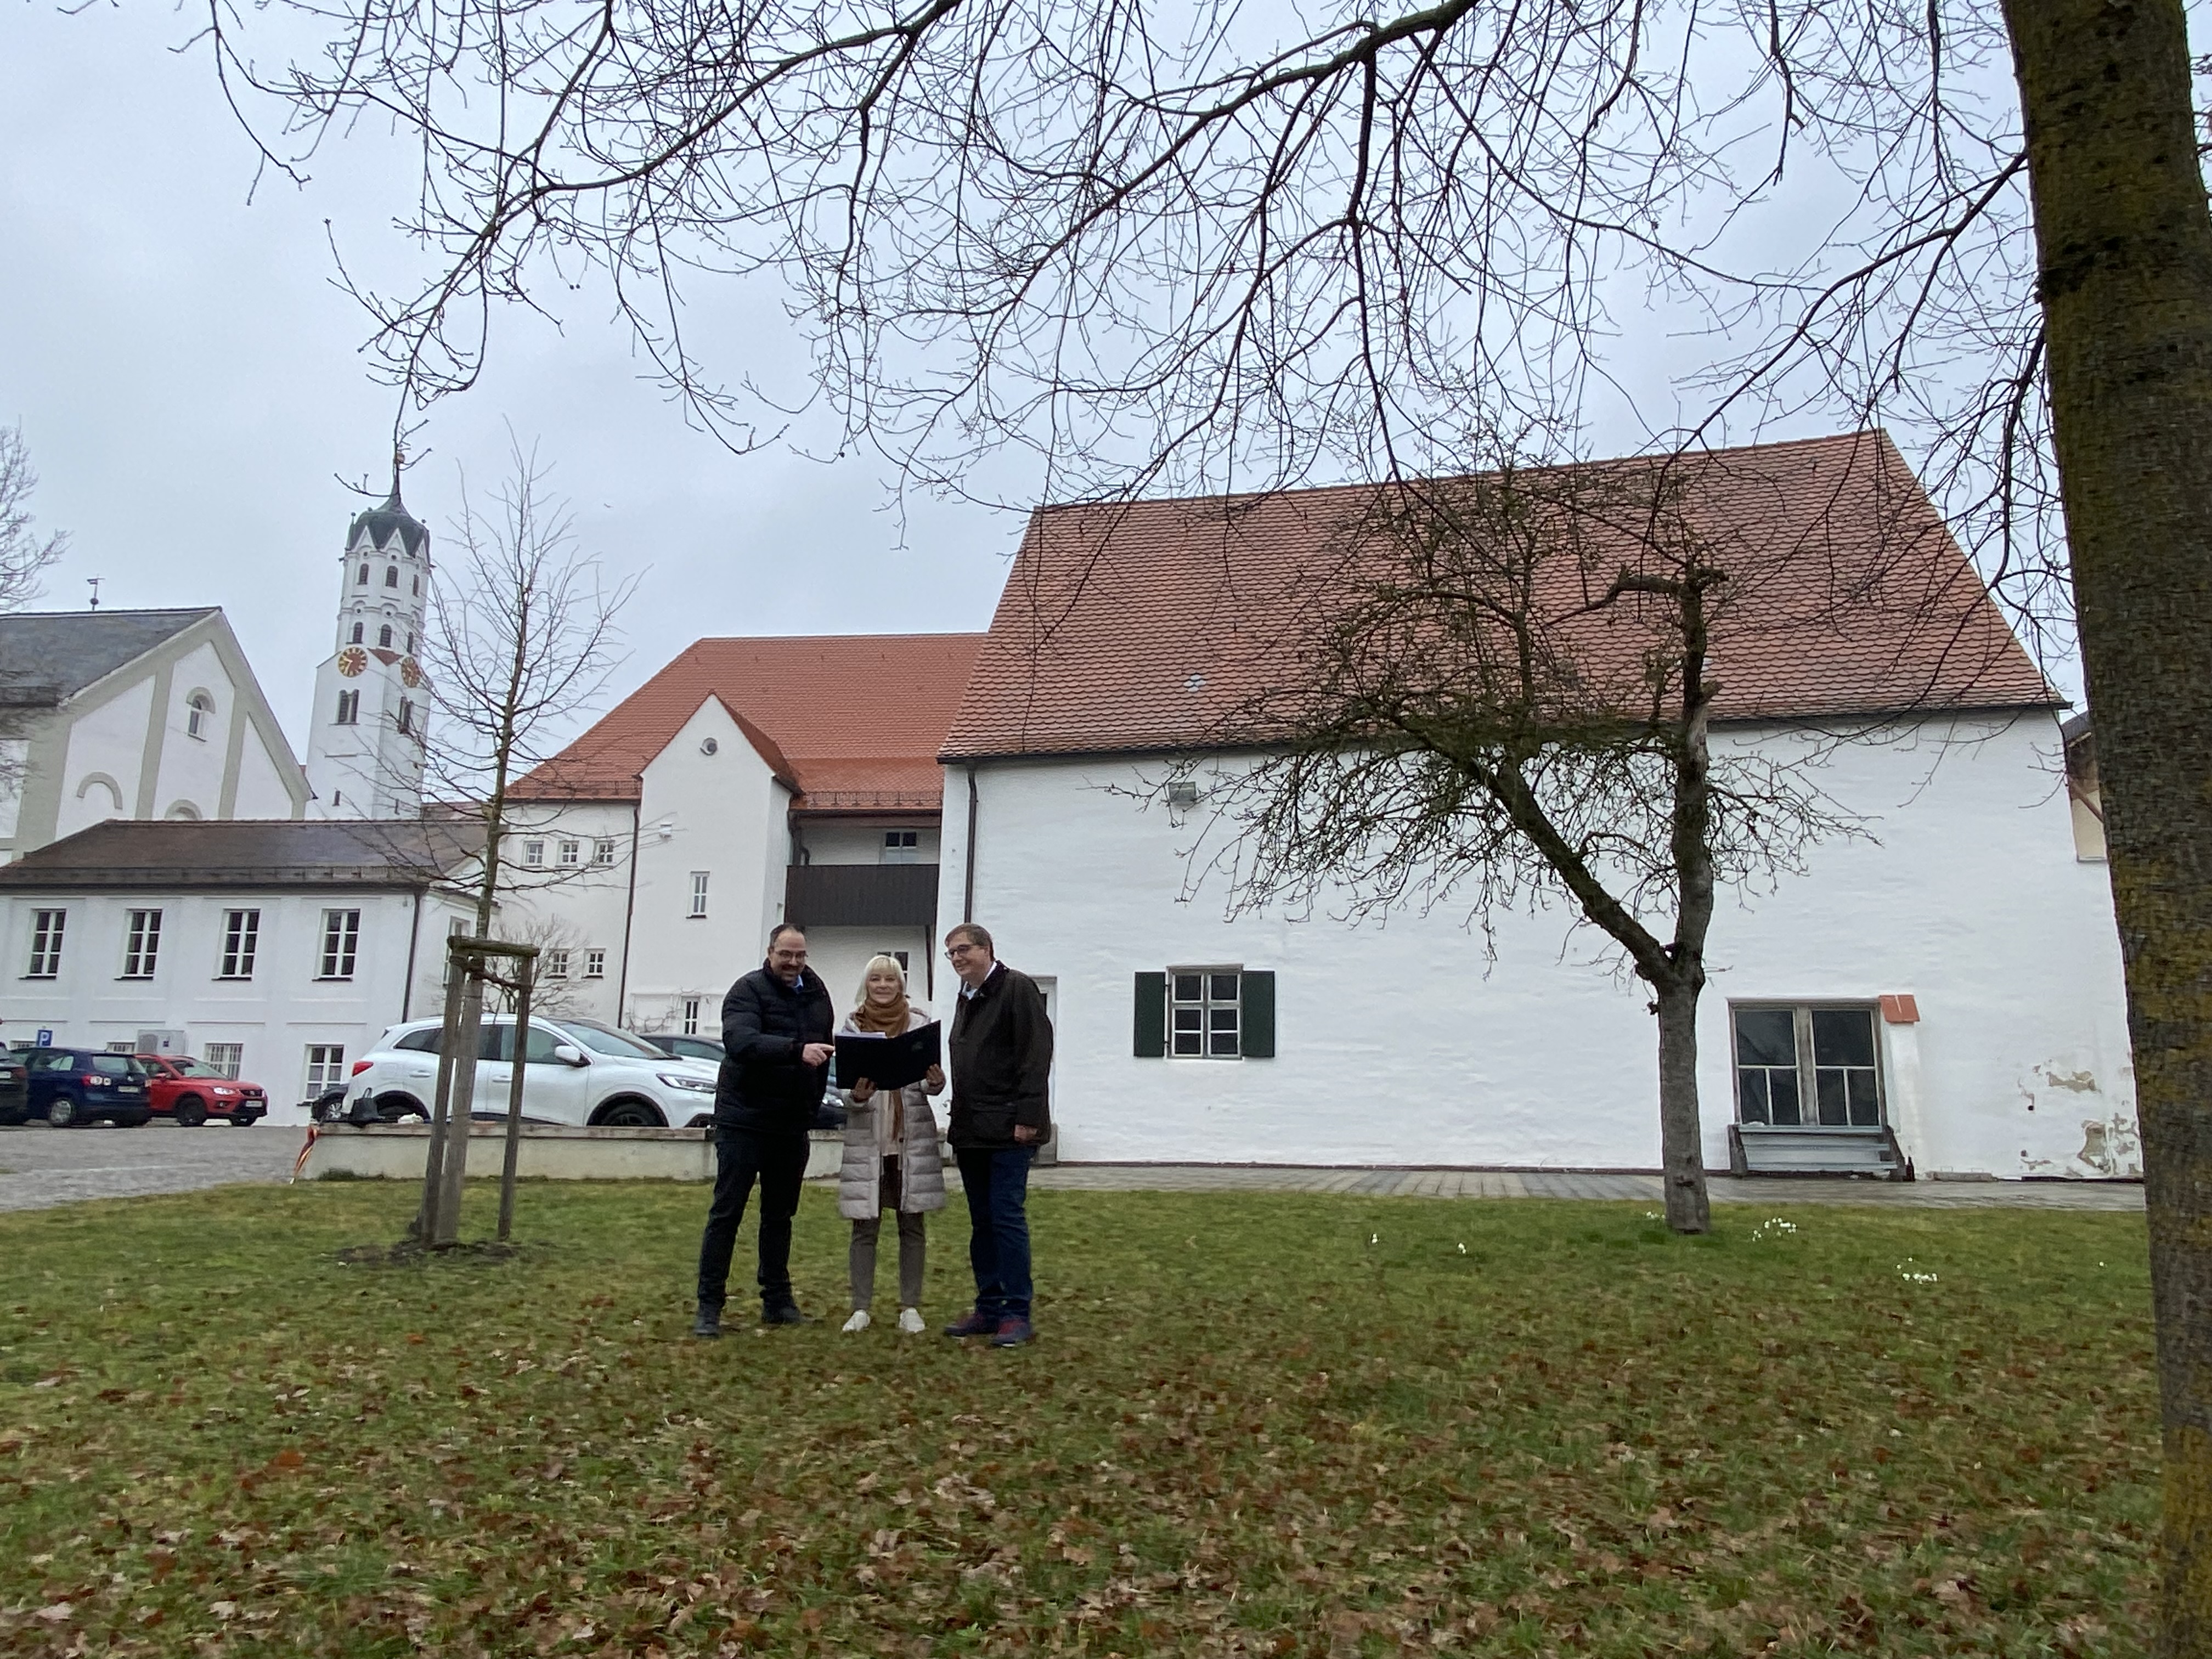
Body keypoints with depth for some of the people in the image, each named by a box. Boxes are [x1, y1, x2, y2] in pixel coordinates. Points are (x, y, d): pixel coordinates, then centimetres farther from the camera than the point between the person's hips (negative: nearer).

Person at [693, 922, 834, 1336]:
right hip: (744, 1120, -6)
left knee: (780, 1215, 14)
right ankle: (709, 1306, 5)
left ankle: (777, 1301, 23)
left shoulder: (816, 994, 8)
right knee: (726, 1213, -1)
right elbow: (740, 1042, -29)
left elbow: (824, 1053, 13)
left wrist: (813, 1105, 5)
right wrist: (797, 1050, -42)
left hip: (792, 1126, 6)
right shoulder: (748, 991, -11)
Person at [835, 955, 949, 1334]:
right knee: (865, 1226, 4)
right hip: (866, 1136, 0)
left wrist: (936, 1081, -19)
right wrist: (857, 1096, -21)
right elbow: (844, 1085, 1)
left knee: (912, 1224, 6)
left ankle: (910, 1308, 15)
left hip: (912, 1137, 0)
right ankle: (860, 1308, 14)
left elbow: (930, 1085, 4)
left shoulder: (920, 1024, 3)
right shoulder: (851, 1027, 3)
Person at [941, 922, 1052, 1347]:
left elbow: (1036, 1055, -14)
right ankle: (988, 1309, 19)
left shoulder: (1017, 988, -7)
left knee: (1007, 1218, -7)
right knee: (981, 1222, 12)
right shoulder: (966, 999, 19)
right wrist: (959, 1121, 15)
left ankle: (1017, 1314, 0)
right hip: (971, 1133, 8)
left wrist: (1027, 1117, -19)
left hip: (1008, 1131, -8)